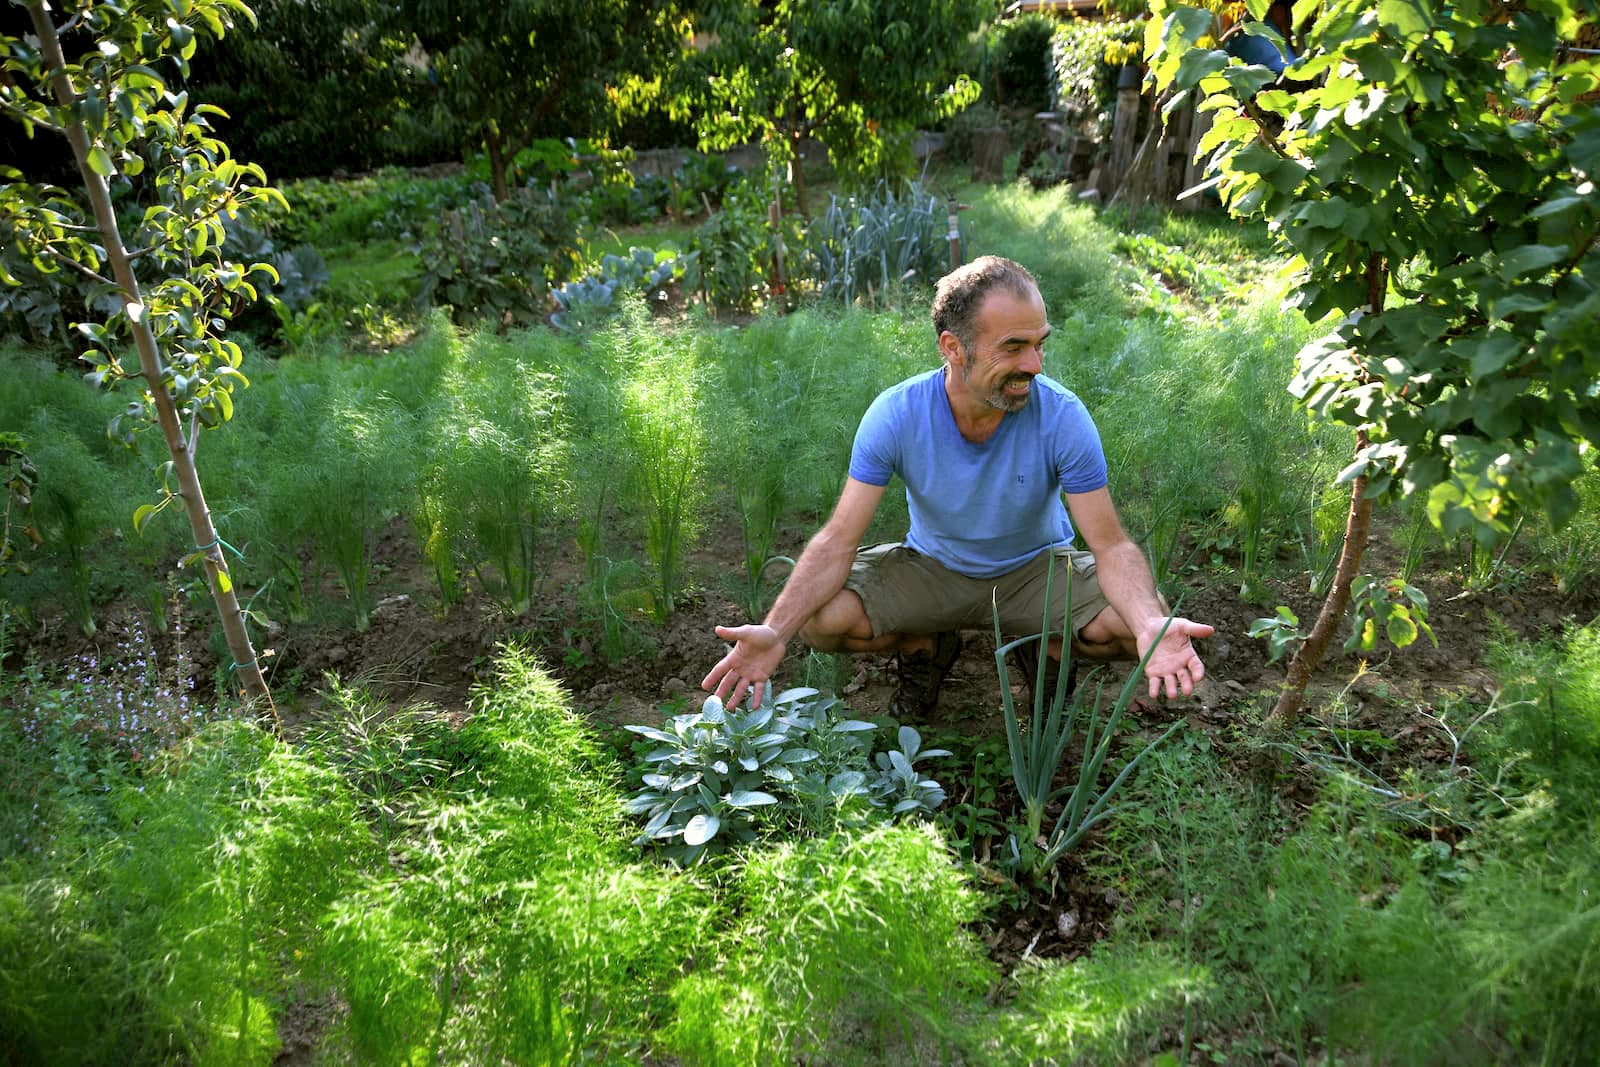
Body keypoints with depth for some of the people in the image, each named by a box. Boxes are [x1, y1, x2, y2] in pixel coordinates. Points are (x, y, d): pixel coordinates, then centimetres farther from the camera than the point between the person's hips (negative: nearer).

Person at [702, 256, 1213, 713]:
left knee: (1135, 620, -28)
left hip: (1037, 566, 0)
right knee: (818, 619, -24)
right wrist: (774, 631, -40)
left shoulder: (1063, 417, -25)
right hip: (932, 567, 1)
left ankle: (1049, 652, 8)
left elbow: (1112, 545, -25)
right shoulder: (896, 414, -24)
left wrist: (1152, 626, -47)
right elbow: (839, 539, -24)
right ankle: (925, 647, 9)